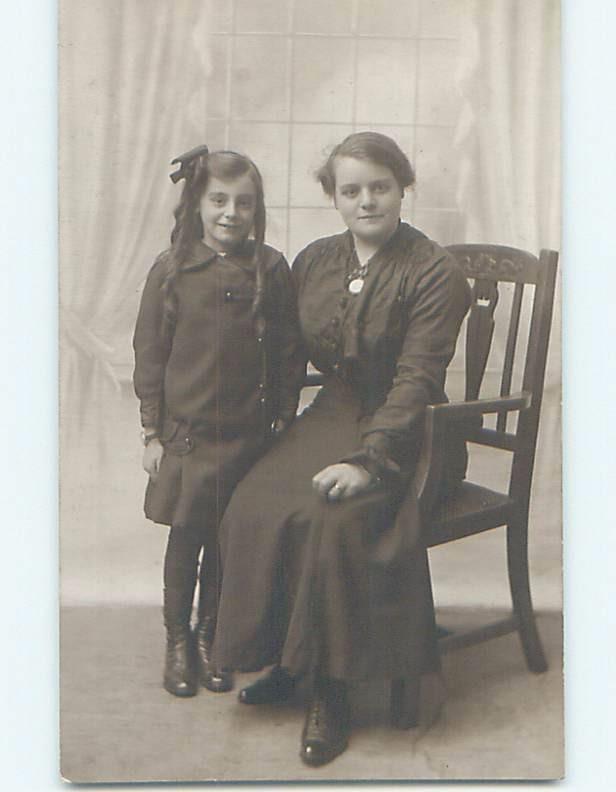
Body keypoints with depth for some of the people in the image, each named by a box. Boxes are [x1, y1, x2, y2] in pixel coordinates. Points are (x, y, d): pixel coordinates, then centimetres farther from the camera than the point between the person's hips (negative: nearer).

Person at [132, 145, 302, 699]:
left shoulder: (271, 269, -3)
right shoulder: (172, 270, -5)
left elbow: (288, 356, 3)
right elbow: (149, 355, -1)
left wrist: (283, 422, 2)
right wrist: (153, 433, -2)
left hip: (248, 434, 1)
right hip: (188, 431, -1)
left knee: (227, 540, 12)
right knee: (186, 537, 9)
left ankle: (210, 636, 32)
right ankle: (178, 640, 28)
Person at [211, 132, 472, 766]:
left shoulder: (434, 273, -10)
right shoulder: (314, 262, 8)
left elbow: (416, 379, -17)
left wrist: (368, 461, -25)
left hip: (404, 432, -5)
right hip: (332, 414, 5)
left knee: (332, 517, -30)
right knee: (255, 506, -20)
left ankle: (331, 688, -12)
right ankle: (288, 660, 0)